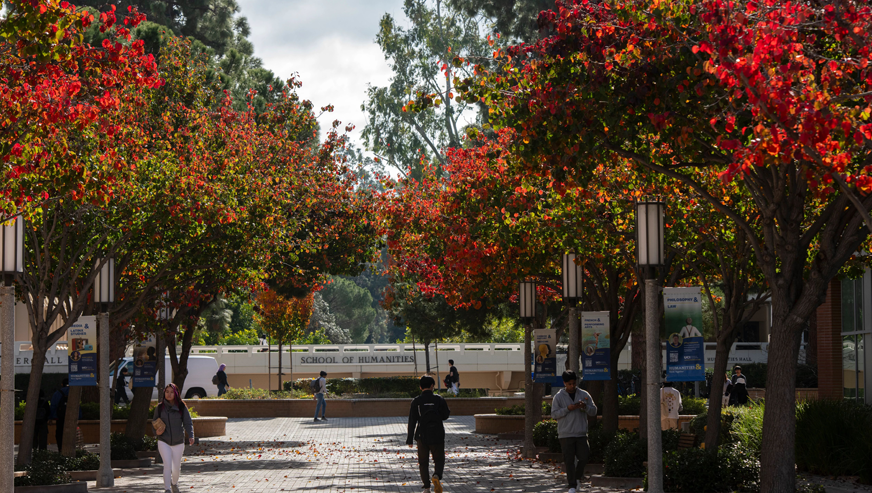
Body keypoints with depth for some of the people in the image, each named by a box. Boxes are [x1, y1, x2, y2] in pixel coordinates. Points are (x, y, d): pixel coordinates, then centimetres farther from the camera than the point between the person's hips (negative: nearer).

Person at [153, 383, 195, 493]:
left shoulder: (182, 407, -1)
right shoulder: (160, 407, 1)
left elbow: (188, 423, -3)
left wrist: (191, 436, -18)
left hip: (178, 442, 1)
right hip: (164, 442, -1)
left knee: (176, 467, 11)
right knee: (167, 465, -16)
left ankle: (174, 483, 40)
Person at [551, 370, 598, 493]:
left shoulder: (584, 395, 8)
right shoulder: (559, 397, 1)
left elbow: (594, 411, 8)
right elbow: (554, 414, -4)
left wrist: (585, 407, -13)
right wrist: (568, 409, -16)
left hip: (581, 433, 2)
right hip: (566, 434, -2)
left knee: (584, 457, -2)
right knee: (569, 460, -1)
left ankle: (577, 477, 24)